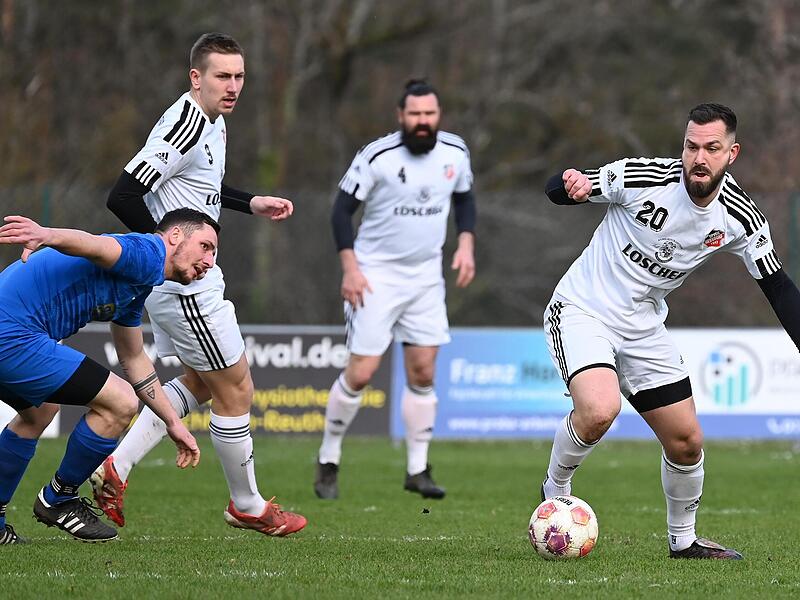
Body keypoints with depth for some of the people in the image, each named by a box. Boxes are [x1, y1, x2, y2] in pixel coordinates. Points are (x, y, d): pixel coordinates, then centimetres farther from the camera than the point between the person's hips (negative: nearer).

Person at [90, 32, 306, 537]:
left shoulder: (213, 123, 9)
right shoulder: (185, 128, -22)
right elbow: (123, 197, -26)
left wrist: (252, 204, 16)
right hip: (185, 286, -11)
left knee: (201, 383, 21)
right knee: (236, 391, 1)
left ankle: (116, 468, 16)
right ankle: (248, 506, 17)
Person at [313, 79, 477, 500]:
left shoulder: (455, 152, -1)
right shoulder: (376, 157, -16)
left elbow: (464, 197, 18)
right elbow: (342, 210, -9)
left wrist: (466, 244, 3)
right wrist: (350, 269, -15)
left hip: (426, 277, 5)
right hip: (376, 275, -5)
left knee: (423, 372, 4)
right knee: (360, 373, -8)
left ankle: (417, 470, 12)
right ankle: (328, 462, 9)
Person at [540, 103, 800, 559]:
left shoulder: (740, 219, -10)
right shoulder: (643, 178, -22)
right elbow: (558, 189, -10)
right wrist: (570, 186, -35)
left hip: (643, 326, 5)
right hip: (582, 311, -5)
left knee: (687, 442, 4)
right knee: (599, 411, -30)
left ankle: (684, 540, 29)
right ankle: (554, 493, -2)